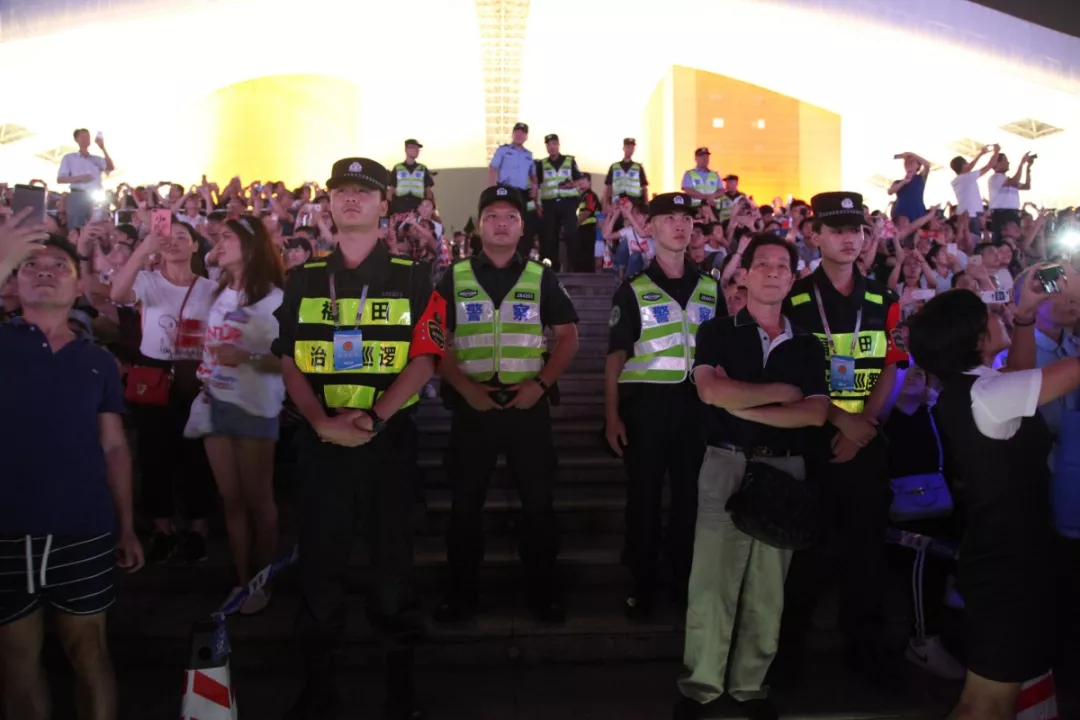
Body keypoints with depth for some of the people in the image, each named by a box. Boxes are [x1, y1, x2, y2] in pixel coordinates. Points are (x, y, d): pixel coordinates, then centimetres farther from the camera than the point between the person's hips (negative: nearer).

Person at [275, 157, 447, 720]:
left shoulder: (411, 278, 2)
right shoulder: (303, 279, 9)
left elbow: (423, 361, -5)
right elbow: (289, 363, 5)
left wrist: (374, 416, -17)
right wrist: (323, 421, -12)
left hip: (389, 436, -2)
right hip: (321, 437, 2)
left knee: (391, 553, 8)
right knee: (319, 554, 9)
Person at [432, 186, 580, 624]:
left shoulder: (541, 277, 4)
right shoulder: (455, 277, 3)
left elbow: (568, 337, 5)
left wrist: (541, 383, -8)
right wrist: (464, 387, -11)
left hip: (528, 404, 0)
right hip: (471, 404, 0)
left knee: (538, 500, 6)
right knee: (466, 501, 8)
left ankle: (542, 589, 22)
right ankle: (462, 591, 23)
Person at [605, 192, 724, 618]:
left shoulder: (710, 289, 10)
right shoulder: (633, 291, 0)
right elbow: (616, 356, -1)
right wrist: (611, 415, -7)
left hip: (696, 403, 3)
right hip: (646, 403, -2)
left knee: (691, 493, 9)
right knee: (644, 496, 3)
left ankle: (686, 580, 24)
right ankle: (642, 586, 16)